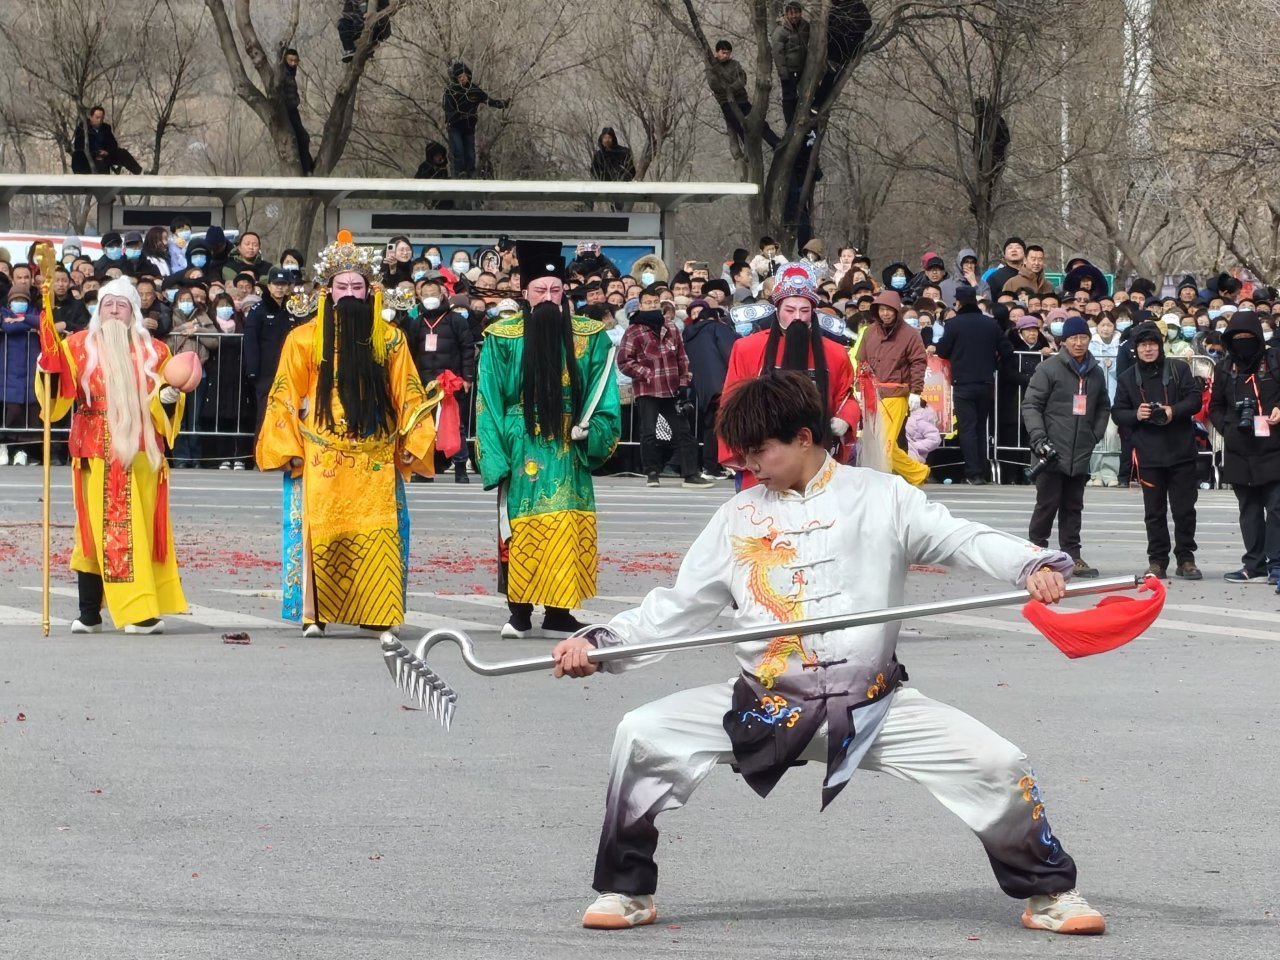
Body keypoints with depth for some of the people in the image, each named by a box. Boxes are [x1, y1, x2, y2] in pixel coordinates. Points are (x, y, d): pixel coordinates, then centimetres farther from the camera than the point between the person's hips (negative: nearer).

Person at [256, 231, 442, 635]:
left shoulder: (389, 339, 9)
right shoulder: (305, 339, 3)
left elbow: (407, 396, 12)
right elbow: (286, 397, 4)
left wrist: (411, 443, 4)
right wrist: (289, 449, -1)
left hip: (375, 460, 2)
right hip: (321, 458, -2)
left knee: (377, 535, -1)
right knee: (320, 532, -6)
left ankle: (377, 615, 3)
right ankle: (315, 614, -4)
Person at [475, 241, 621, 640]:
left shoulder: (588, 338, 5)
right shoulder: (503, 337, 1)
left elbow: (603, 397, 7)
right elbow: (489, 401, 1)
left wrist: (592, 429, -11)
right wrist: (496, 456, -6)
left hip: (568, 453, 1)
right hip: (521, 452, -1)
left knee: (567, 530, -1)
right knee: (520, 530, -3)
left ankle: (559, 615, 5)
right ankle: (519, 614, 4)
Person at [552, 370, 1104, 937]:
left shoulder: (880, 498, 1)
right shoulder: (739, 517, 9)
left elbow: (964, 539, -9)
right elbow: (678, 607, 10)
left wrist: (1034, 566, -27)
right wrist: (599, 644, -2)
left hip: (874, 708, -2)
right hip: (763, 707, 2)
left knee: (998, 766, -15)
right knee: (641, 736, -15)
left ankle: (1046, 891, 10)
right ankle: (626, 889, 3)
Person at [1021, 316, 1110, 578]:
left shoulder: (1096, 373, 13)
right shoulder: (1049, 368, -4)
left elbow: (1103, 408, 25)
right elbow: (1030, 405, -6)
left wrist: (1095, 435, 10)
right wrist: (1039, 439, -15)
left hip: (1081, 455, 5)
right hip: (1053, 452, -5)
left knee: (1073, 507, 8)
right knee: (1047, 504, -4)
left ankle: (1072, 555, 11)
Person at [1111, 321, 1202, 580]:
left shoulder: (1179, 370, 3)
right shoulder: (1128, 379, 8)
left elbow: (1195, 400, -2)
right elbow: (1117, 413, 8)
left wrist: (1174, 411, -19)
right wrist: (1136, 415, -13)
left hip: (1182, 452, -1)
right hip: (1148, 454, 1)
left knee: (1184, 509, 2)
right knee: (1154, 511, 5)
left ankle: (1186, 558, 12)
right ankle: (1157, 561, 12)